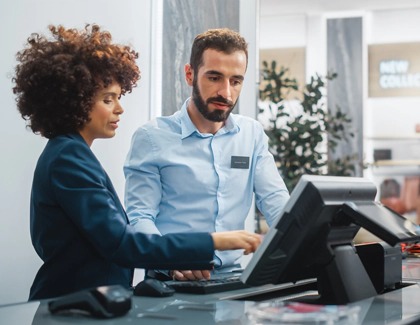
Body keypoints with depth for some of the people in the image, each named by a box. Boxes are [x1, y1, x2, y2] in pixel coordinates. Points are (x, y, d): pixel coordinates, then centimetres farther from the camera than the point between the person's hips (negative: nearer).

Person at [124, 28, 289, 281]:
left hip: (233, 277, 4)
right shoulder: (152, 137, -1)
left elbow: (277, 202, 7)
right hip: (172, 280, -4)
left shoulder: (253, 134, 12)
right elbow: (140, 217, -6)